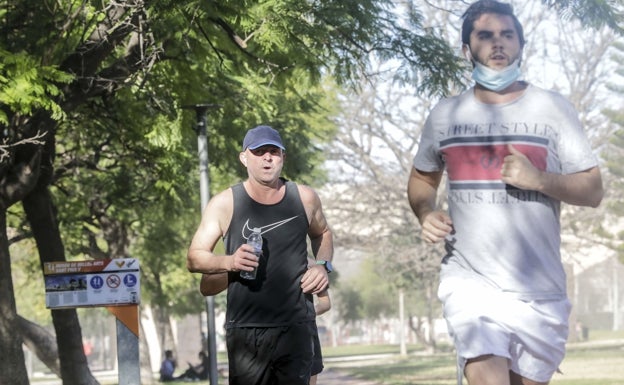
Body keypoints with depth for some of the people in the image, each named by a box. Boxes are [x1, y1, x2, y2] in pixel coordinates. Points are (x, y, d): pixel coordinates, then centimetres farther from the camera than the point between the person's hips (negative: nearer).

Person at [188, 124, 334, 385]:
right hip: (245, 330, -1)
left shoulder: (304, 198, 6)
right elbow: (194, 258, 0)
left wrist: (323, 265, 7)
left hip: (295, 326, 1)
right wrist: (229, 262, -20)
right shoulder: (224, 204, -1)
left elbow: (322, 234, 27)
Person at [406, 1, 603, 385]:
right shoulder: (445, 115, 7)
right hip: (471, 280, 0)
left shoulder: (553, 109, 0)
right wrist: (427, 213, 0)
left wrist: (538, 179, -18)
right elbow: (421, 179, 21)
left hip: (541, 289, 1)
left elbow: (593, 191, 0)